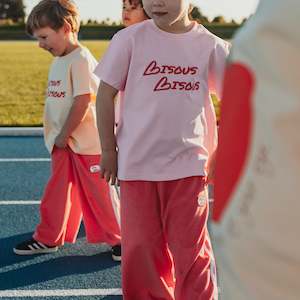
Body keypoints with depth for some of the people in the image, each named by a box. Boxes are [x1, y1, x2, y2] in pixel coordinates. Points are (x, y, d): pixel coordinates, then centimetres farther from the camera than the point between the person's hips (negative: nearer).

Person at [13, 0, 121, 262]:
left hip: (88, 142, -8)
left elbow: (83, 102, -21)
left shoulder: (81, 59, -17)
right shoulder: (58, 61, 11)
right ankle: (48, 239, 26)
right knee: (56, 192, 14)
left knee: (98, 194, 3)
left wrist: (64, 135, -14)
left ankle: (119, 239, 18)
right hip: (64, 143, 8)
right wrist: (57, 137, 8)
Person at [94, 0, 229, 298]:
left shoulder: (210, 45, -1)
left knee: (191, 249, 3)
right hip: (136, 162, 0)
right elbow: (106, 94, 0)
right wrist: (108, 150, 1)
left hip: (188, 164, 0)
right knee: (140, 248, 9)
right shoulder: (130, 38, -4)